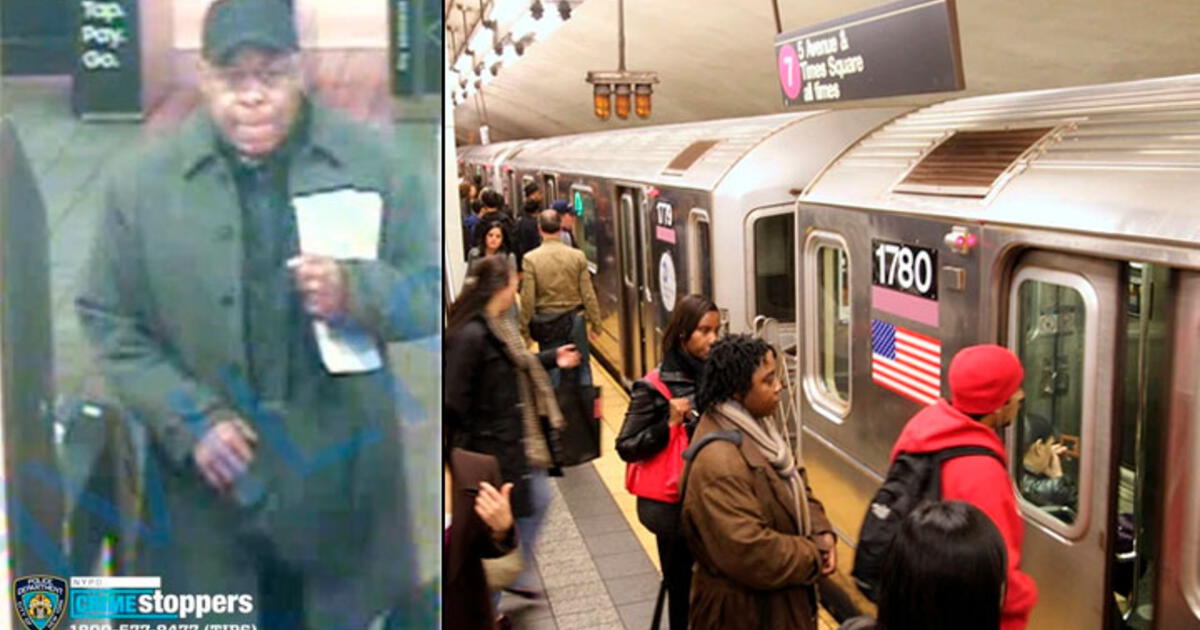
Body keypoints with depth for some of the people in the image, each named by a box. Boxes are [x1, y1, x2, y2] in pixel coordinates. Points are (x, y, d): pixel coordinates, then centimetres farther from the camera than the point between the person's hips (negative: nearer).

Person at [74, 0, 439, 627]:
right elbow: (108, 321, 1)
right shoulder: (142, 181, -4)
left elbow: (435, 292, -3)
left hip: (338, 473, 0)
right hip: (208, 480, 1)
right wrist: (188, 421, -12)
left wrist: (356, 293, -24)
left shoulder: (374, 165, -6)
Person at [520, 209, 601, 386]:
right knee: (581, 367, 12)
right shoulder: (578, 256, -8)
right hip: (574, 319, 1)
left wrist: (525, 329, 1)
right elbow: (588, 294, -4)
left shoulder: (531, 259, -12)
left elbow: (527, 299, -10)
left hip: (547, 322, -1)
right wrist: (595, 323, 6)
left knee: (552, 369, 10)